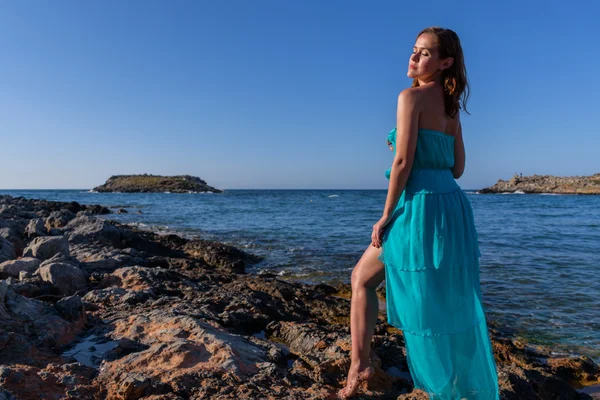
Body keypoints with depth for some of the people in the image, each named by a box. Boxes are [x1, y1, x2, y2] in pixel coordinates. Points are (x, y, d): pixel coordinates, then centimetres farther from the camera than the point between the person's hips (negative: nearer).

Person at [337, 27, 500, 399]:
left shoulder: (412, 96, -8)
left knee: (362, 278, 11)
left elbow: (403, 162, -16)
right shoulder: (451, 106, 15)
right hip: (454, 206, 8)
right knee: (450, 306, 17)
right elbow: (458, 167, 16)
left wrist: (386, 216, -10)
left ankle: (361, 364, 14)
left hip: (421, 206, -8)